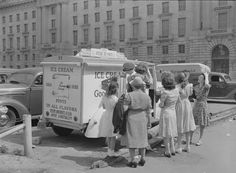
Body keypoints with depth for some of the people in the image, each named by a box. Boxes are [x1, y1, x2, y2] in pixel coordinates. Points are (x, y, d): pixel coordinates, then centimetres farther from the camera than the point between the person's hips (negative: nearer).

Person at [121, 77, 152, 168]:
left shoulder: (129, 95, -12)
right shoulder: (146, 96, -1)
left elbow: (124, 108, -13)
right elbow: (148, 111, 3)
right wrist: (149, 122, 12)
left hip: (131, 118, -3)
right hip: (142, 118, 4)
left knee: (131, 139, 5)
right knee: (142, 138, 16)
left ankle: (133, 161, 8)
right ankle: (142, 159, 22)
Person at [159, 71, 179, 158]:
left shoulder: (165, 92, -22)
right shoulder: (176, 90, -3)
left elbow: (161, 105, -15)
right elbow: (176, 101, 8)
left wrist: (160, 103, 4)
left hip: (165, 113, -6)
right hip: (173, 112, 6)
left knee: (166, 134, 6)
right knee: (171, 132, 20)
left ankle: (168, 152, 14)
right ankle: (172, 150, 28)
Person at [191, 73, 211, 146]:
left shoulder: (207, 86, -8)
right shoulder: (196, 86, 7)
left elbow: (206, 85, -32)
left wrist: (206, 76, -20)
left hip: (203, 105, -4)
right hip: (196, 104, 4)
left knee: (202, 124, 4)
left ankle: (200, 139, 17)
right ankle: (190, 138, 17)